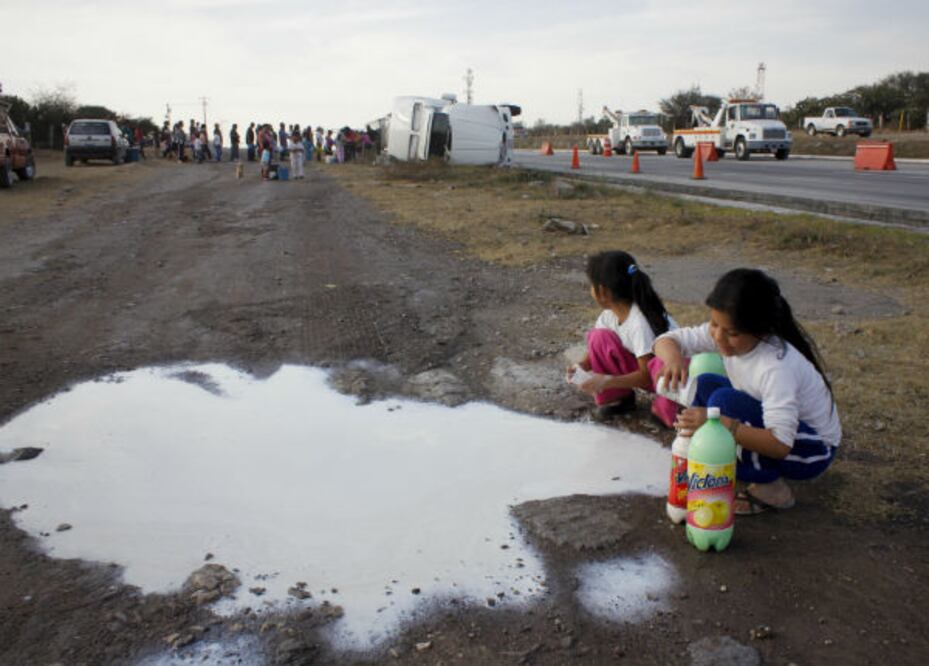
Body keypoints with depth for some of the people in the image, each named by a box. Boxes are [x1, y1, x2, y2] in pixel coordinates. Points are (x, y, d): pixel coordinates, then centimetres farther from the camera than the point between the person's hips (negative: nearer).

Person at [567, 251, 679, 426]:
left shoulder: (640, 322, -32)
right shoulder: (610, 313, -10)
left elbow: (646, 375, -29)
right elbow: (595, 348, 1)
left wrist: (607, 381, -36)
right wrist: (583, 365, -20)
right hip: (640, 368, 7)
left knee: (661, 366, -43)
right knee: (599, 336, -16)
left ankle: (665, 410, -11)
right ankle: (617, 398, -1)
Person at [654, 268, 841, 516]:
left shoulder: (777, 365, -33)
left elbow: (780, 445, -38)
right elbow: (667, 340, -12)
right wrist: (673, 357, -36)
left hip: (813, 449, -7)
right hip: (767, 428, 7)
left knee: (724, 401, -28)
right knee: (705, 384, -7)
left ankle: (771, 490, -10)